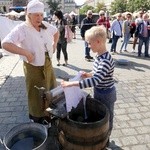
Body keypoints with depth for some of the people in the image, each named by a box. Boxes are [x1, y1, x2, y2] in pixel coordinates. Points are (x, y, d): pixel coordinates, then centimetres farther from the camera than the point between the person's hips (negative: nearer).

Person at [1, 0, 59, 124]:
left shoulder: (46, 26, 1)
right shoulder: (22, 29, -18)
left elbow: (56, 32, 23)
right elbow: (5, 44, -28)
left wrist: (54, 44, 8)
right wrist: (26, 52, -30)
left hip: (48, 65, 7)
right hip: (33, 68, -7)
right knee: (37, 96, 9)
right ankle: (38, 120, 32)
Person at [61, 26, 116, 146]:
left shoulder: (106, 60, -32)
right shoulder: (100, 56, -3)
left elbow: (95, 81, -41)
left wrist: (72, 83, -44)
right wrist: (89, 74, -4)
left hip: (106, 94, -8)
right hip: (99, 92, 9)